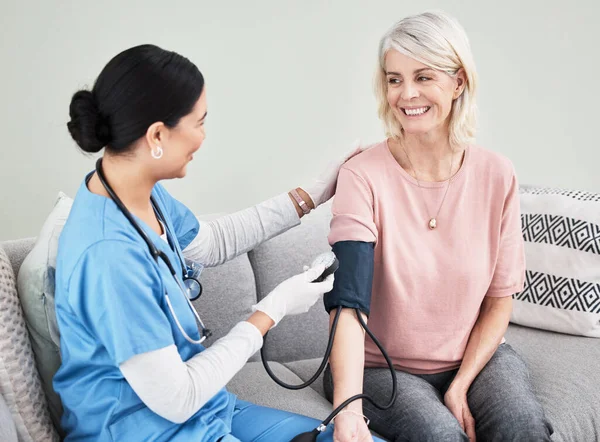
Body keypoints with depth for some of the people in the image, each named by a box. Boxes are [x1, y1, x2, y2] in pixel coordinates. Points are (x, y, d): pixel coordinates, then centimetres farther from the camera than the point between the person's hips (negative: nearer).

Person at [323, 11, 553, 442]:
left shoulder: (497, 176, -7)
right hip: (380, 365, -2)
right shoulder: (363, 176, -17)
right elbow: (348, 303, -27)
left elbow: (500, 298, 1)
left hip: (476, 353, 2)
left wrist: (461, 386, -10)